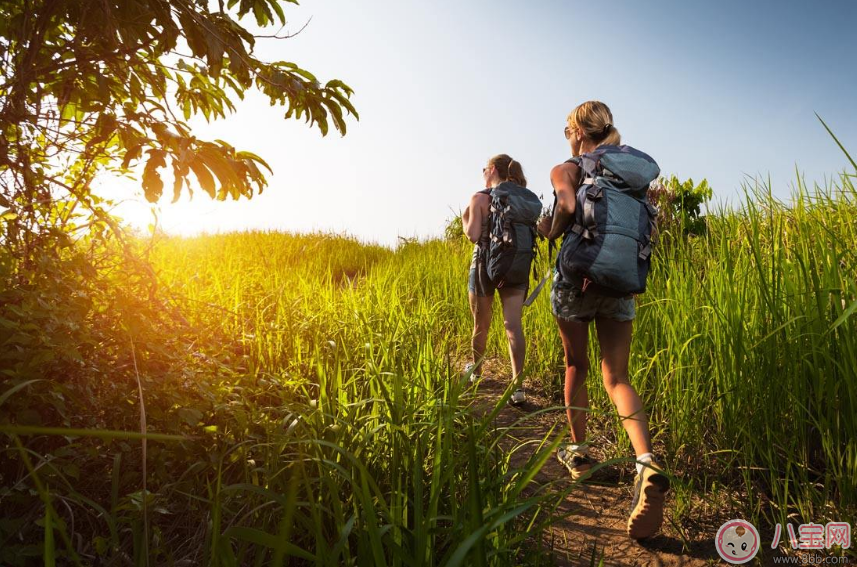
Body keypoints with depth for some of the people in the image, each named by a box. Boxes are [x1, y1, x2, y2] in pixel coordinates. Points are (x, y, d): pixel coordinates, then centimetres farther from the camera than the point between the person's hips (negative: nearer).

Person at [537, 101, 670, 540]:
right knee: (617, 377, 2)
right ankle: (646, 462, -18)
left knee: (576, 367, 15)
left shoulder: (565, 170, -3)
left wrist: (550, 230, -5)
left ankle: (578, 451, 26)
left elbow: (568, 206, -24)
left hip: (575, 278, -3)